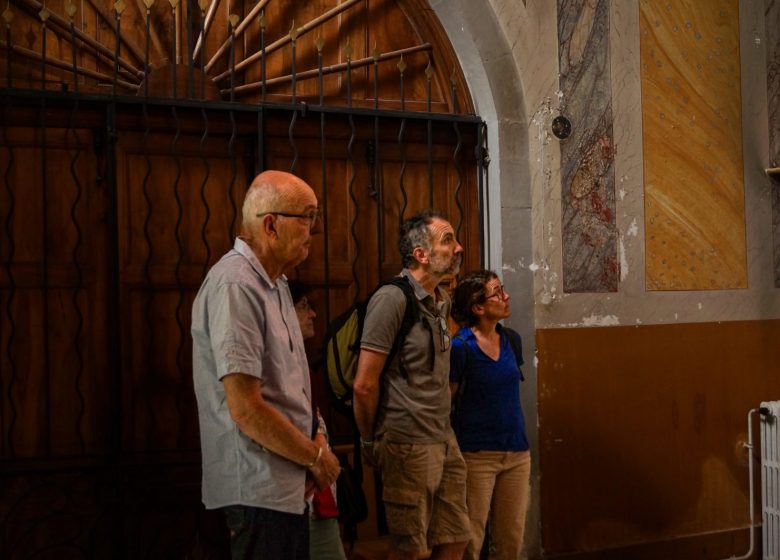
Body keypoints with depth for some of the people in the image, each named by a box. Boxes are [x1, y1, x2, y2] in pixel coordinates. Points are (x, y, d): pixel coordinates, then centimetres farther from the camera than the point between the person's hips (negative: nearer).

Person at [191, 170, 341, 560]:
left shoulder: (274, 284, 14)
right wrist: (316, 456, -11)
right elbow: (246, 409, -23)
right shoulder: (235, 285, -18)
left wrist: (309, 460, 6)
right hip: (260, 489, -9)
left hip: (286, 485, 9)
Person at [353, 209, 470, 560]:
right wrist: (370, 443, -4)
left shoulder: (442, 301, 12)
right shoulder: (392, 299, -15)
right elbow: (365, 385, -15)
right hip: (409, 445, -8)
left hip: (445, 440, 8)